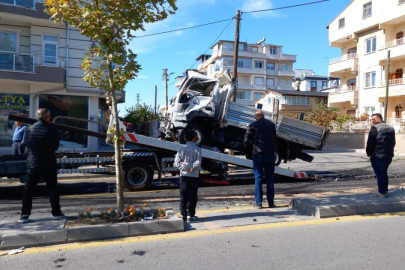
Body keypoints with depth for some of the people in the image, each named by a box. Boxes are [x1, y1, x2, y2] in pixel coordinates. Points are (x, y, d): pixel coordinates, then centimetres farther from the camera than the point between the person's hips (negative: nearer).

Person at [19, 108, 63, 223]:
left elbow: (27, 144, 8)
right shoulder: (51, 130, -11)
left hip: (33, 163, 3)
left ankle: (24, 214, 9)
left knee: (29, 189, 9)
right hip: (48, 164, -2)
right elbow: (56, 146, -4)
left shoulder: (30, 129, -1)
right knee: (52, 188, 8)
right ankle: (56, 212, 13)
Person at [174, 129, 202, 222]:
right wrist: (191, 167, -6)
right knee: (192, 196, 4)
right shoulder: (197, 149, -8)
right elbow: (198, 162, -16)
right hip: (194, 175, -3)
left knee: (183, 195, 9)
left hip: (183, 175, 3)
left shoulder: (182, 148, 0)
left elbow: (177, 161, -7)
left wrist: (184, 167, -8)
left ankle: (183, 214, 14)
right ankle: (191, 215, 7)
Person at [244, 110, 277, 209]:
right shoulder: (271, 124, 10)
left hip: (258, 154, -3)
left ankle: (259, 203, 1)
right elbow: (274, 138, 17)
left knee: (258, 178, 2)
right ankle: (271, 202, 11)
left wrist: (251, 148, 10)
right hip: (270, 154, 3)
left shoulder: (252, 126, -4)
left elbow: (246, 141, -7)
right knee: (270, 178, 9)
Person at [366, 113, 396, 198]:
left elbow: (370, 143, -15)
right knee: (384, 173, 19)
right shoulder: (391, 128, 12)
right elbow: (393, 143, 16)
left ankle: (382, 192, 4)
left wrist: (369, 153, -4)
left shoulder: (375, 128, -13)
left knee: (379, 174, 0)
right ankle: (385, 190, 24)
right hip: (388, 155, 7)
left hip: (377, 155, -7)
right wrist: (389, 152, 20)